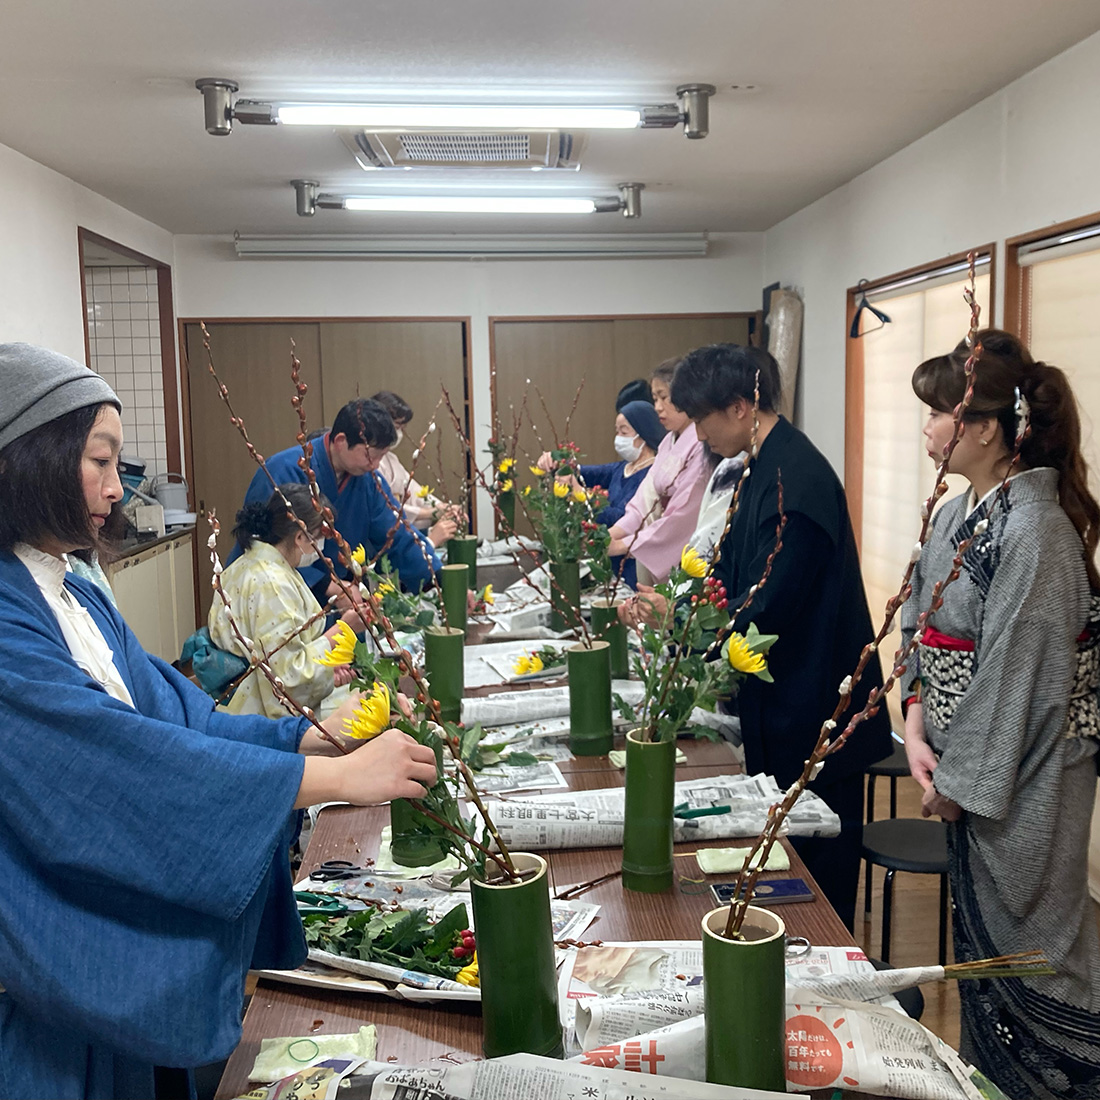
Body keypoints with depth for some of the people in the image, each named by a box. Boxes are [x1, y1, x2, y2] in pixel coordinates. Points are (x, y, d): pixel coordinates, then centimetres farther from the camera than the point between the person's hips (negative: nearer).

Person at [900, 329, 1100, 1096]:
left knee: (1031, 944, 6)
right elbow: (926, 632, 9)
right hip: (973, 771, 9)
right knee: (981, 928, 21)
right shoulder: (956, 517, 5)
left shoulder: (1033, 529, -22)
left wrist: (962, 778, -15)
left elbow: (1015, 675, -22)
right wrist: (918, 727, -3)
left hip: (1023, 779, -9)